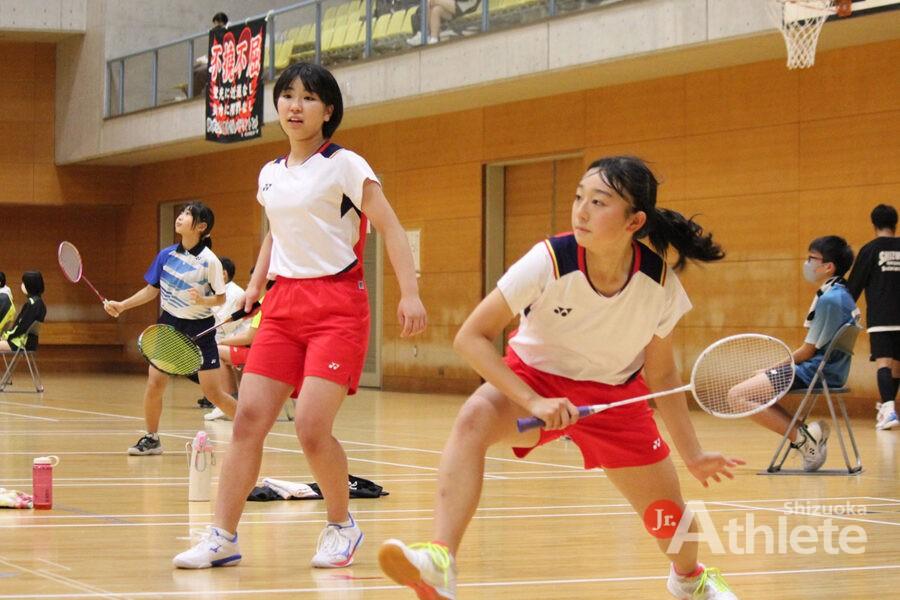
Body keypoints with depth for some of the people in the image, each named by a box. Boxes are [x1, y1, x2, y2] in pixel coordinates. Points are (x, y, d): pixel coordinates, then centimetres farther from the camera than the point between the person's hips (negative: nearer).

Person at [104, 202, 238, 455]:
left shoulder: (209, 261, -13)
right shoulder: (166, 255, 0)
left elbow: (221, 298, -7)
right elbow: (152, 290, 10)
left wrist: (203, 300, -27)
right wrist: (122, 305, 3)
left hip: (199, 329, -4)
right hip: (169, 324, 4)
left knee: (213, 392, -3)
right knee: (154, 383, -5)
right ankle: (151, 439, 12)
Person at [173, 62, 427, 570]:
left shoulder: (345, 166, -5)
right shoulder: (270, 175, 13)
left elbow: (390, 227, -10)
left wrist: (410, 292, -22)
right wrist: (255, 283, 17)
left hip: (337, 306, -6)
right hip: (283, 304, 6)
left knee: (312, 428, -15)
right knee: (249, 419, -5)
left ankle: (342, 526, 9)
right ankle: (223, 537, 0)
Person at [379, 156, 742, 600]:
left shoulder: (660, 284, -20)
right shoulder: (549, 261, -28)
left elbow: (661, 374, -3)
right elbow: (471, 337, -25)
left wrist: (693, 455, -3)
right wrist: (533, 402, -33)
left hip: (614, 394, 2)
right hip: (535, 379, -2)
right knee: (474, 418, -35)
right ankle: (440, 562, -46)